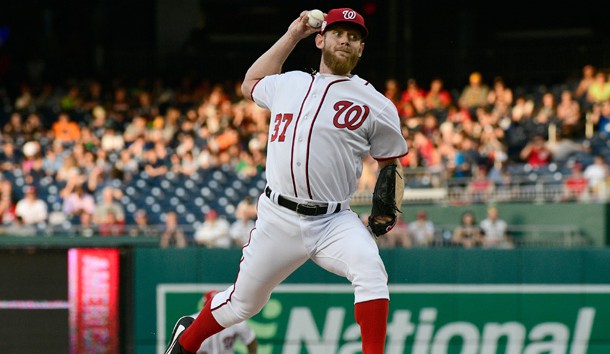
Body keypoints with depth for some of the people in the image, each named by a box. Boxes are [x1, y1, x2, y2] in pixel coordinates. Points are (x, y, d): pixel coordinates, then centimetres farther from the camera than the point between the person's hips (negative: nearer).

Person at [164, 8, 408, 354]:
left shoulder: (376, 104, 2)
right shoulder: (287, 84, 12)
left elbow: (391, 163, 10)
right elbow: (250, 84, 34)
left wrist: (388, 207, -5)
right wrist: (291, 36, 29)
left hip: (334, 221, -2)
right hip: (278, 219, 2)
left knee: (370, 270, -32)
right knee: (242, 303, 11)